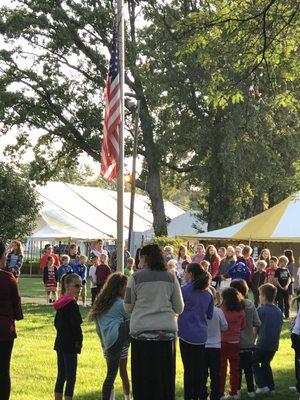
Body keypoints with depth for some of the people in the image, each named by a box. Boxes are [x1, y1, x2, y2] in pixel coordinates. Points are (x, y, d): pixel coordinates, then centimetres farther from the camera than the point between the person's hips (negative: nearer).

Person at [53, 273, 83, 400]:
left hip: (60, 343, 9)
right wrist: (78, 342, -12)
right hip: (70, 345, -9)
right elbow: (76, 325, -21)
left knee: (61, 376, 15)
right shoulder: (72, 304, -16)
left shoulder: (60, 303, 11)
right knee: (71, 377, -3)